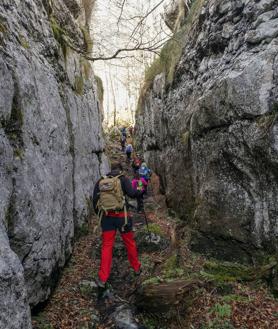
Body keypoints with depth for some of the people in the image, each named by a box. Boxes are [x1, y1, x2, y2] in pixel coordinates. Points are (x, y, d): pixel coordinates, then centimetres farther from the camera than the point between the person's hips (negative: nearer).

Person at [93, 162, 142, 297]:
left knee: (106, 247, 6)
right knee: (130, 242, 16)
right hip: (121, 216, -2)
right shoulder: (123, 179, -3)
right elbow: (132, 193, -16)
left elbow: (94, 200, 6)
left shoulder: (100, 182, 8)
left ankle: (102, 280, 0)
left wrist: (99, 214, 19)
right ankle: (136, 268, 34)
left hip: (106, 217, 2)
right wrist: (141, 192, 4)